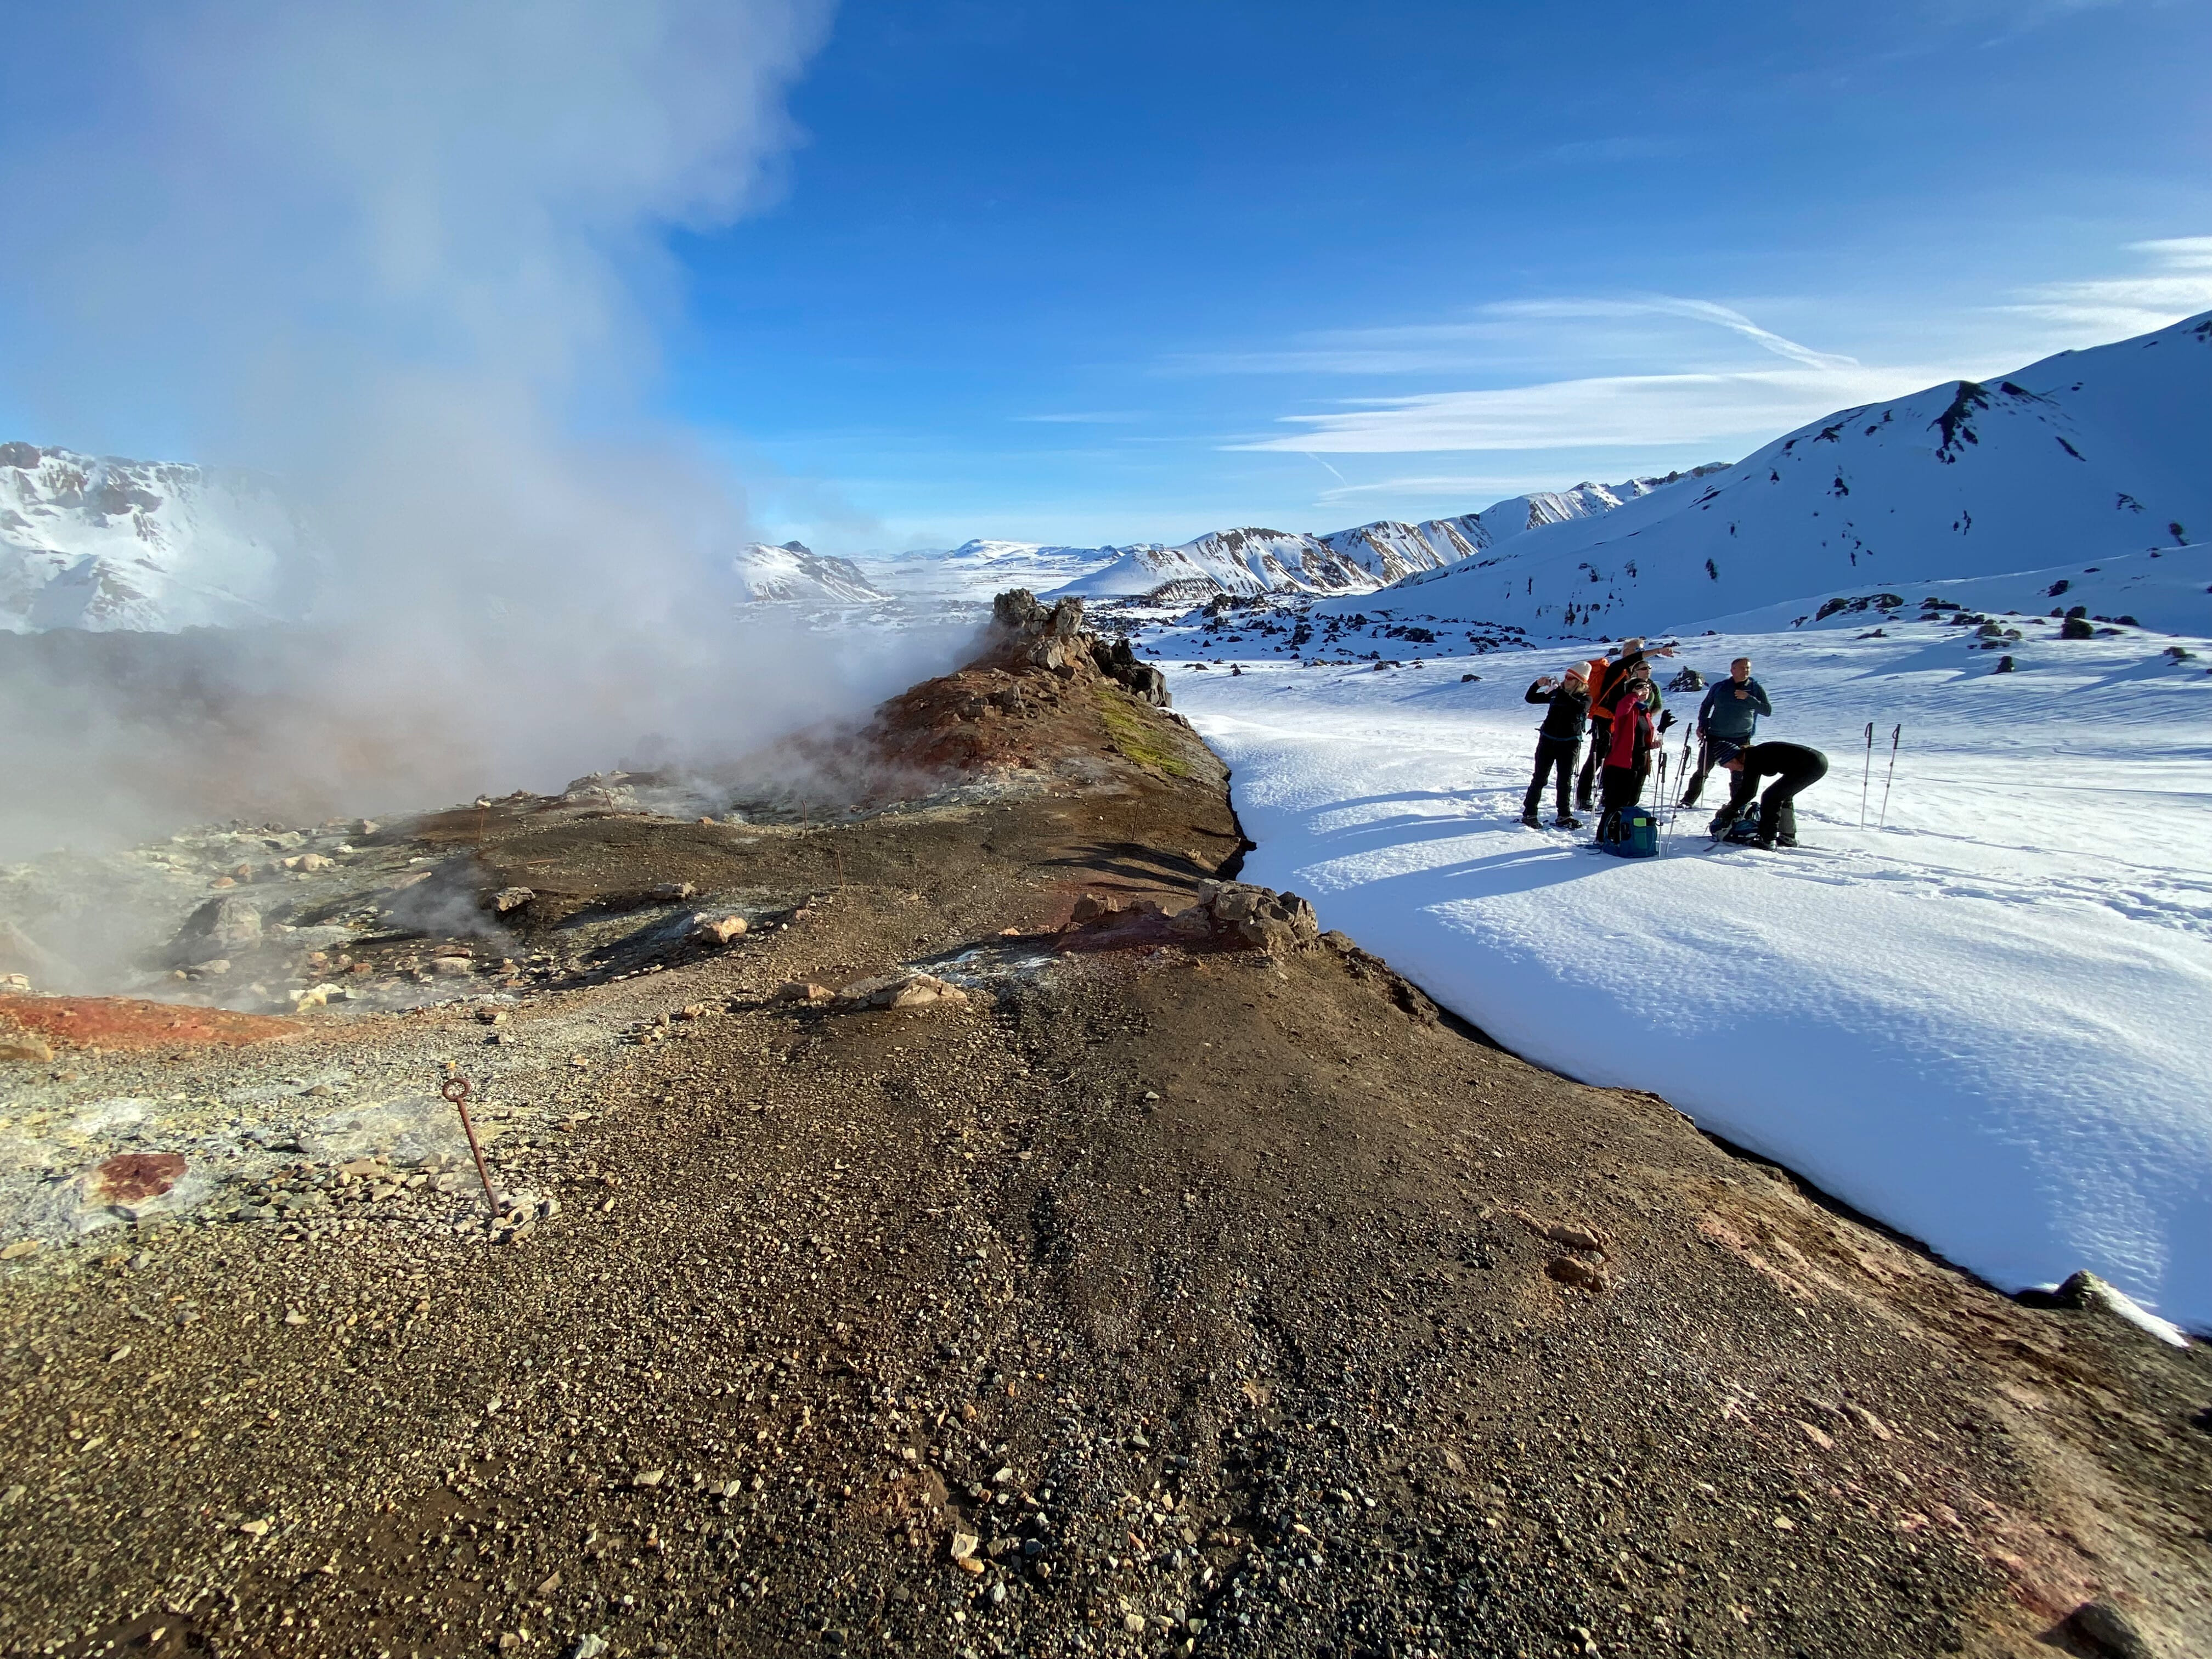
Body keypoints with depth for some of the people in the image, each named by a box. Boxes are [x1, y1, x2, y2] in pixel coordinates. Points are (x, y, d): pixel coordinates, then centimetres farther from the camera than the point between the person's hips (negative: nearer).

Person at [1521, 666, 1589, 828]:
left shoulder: (1585, 698, -3)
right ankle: (1529, 814, 3)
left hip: (1569, 744, -1)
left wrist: (1561, 692, -30)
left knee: (1565, 781, 7)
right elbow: (1530, 699, 6)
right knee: (1539, 779, 1)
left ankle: (1564, 816, 18)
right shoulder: (1555, 694, 5)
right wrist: (1538, 685, -12)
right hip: (1547, 741, 2)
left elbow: (1580, 707, -27)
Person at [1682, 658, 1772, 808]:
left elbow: (1768, 710, -4)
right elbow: (1705, 706, 14)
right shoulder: (1719, 687, 3)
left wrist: (1748, 698, -15)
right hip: (1715, 736, 0)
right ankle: (1688, 801, 10)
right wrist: (1702, 725, 1)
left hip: (1741, 739, 0)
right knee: (1702, 771, 2)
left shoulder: (1756, 688, 2)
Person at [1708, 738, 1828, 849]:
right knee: (1783, 795, 24)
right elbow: (1749, 790, 27)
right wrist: (1732, 807, 25)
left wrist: (1727, 810, 0)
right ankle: (1788, 837, 30)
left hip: (1810, 766, -10)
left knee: (1770, 797, -4)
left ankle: (1766, 841, -3)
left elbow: (1748, 793, -10)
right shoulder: (1754, 755, 16)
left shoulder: (1752, 759, -12)